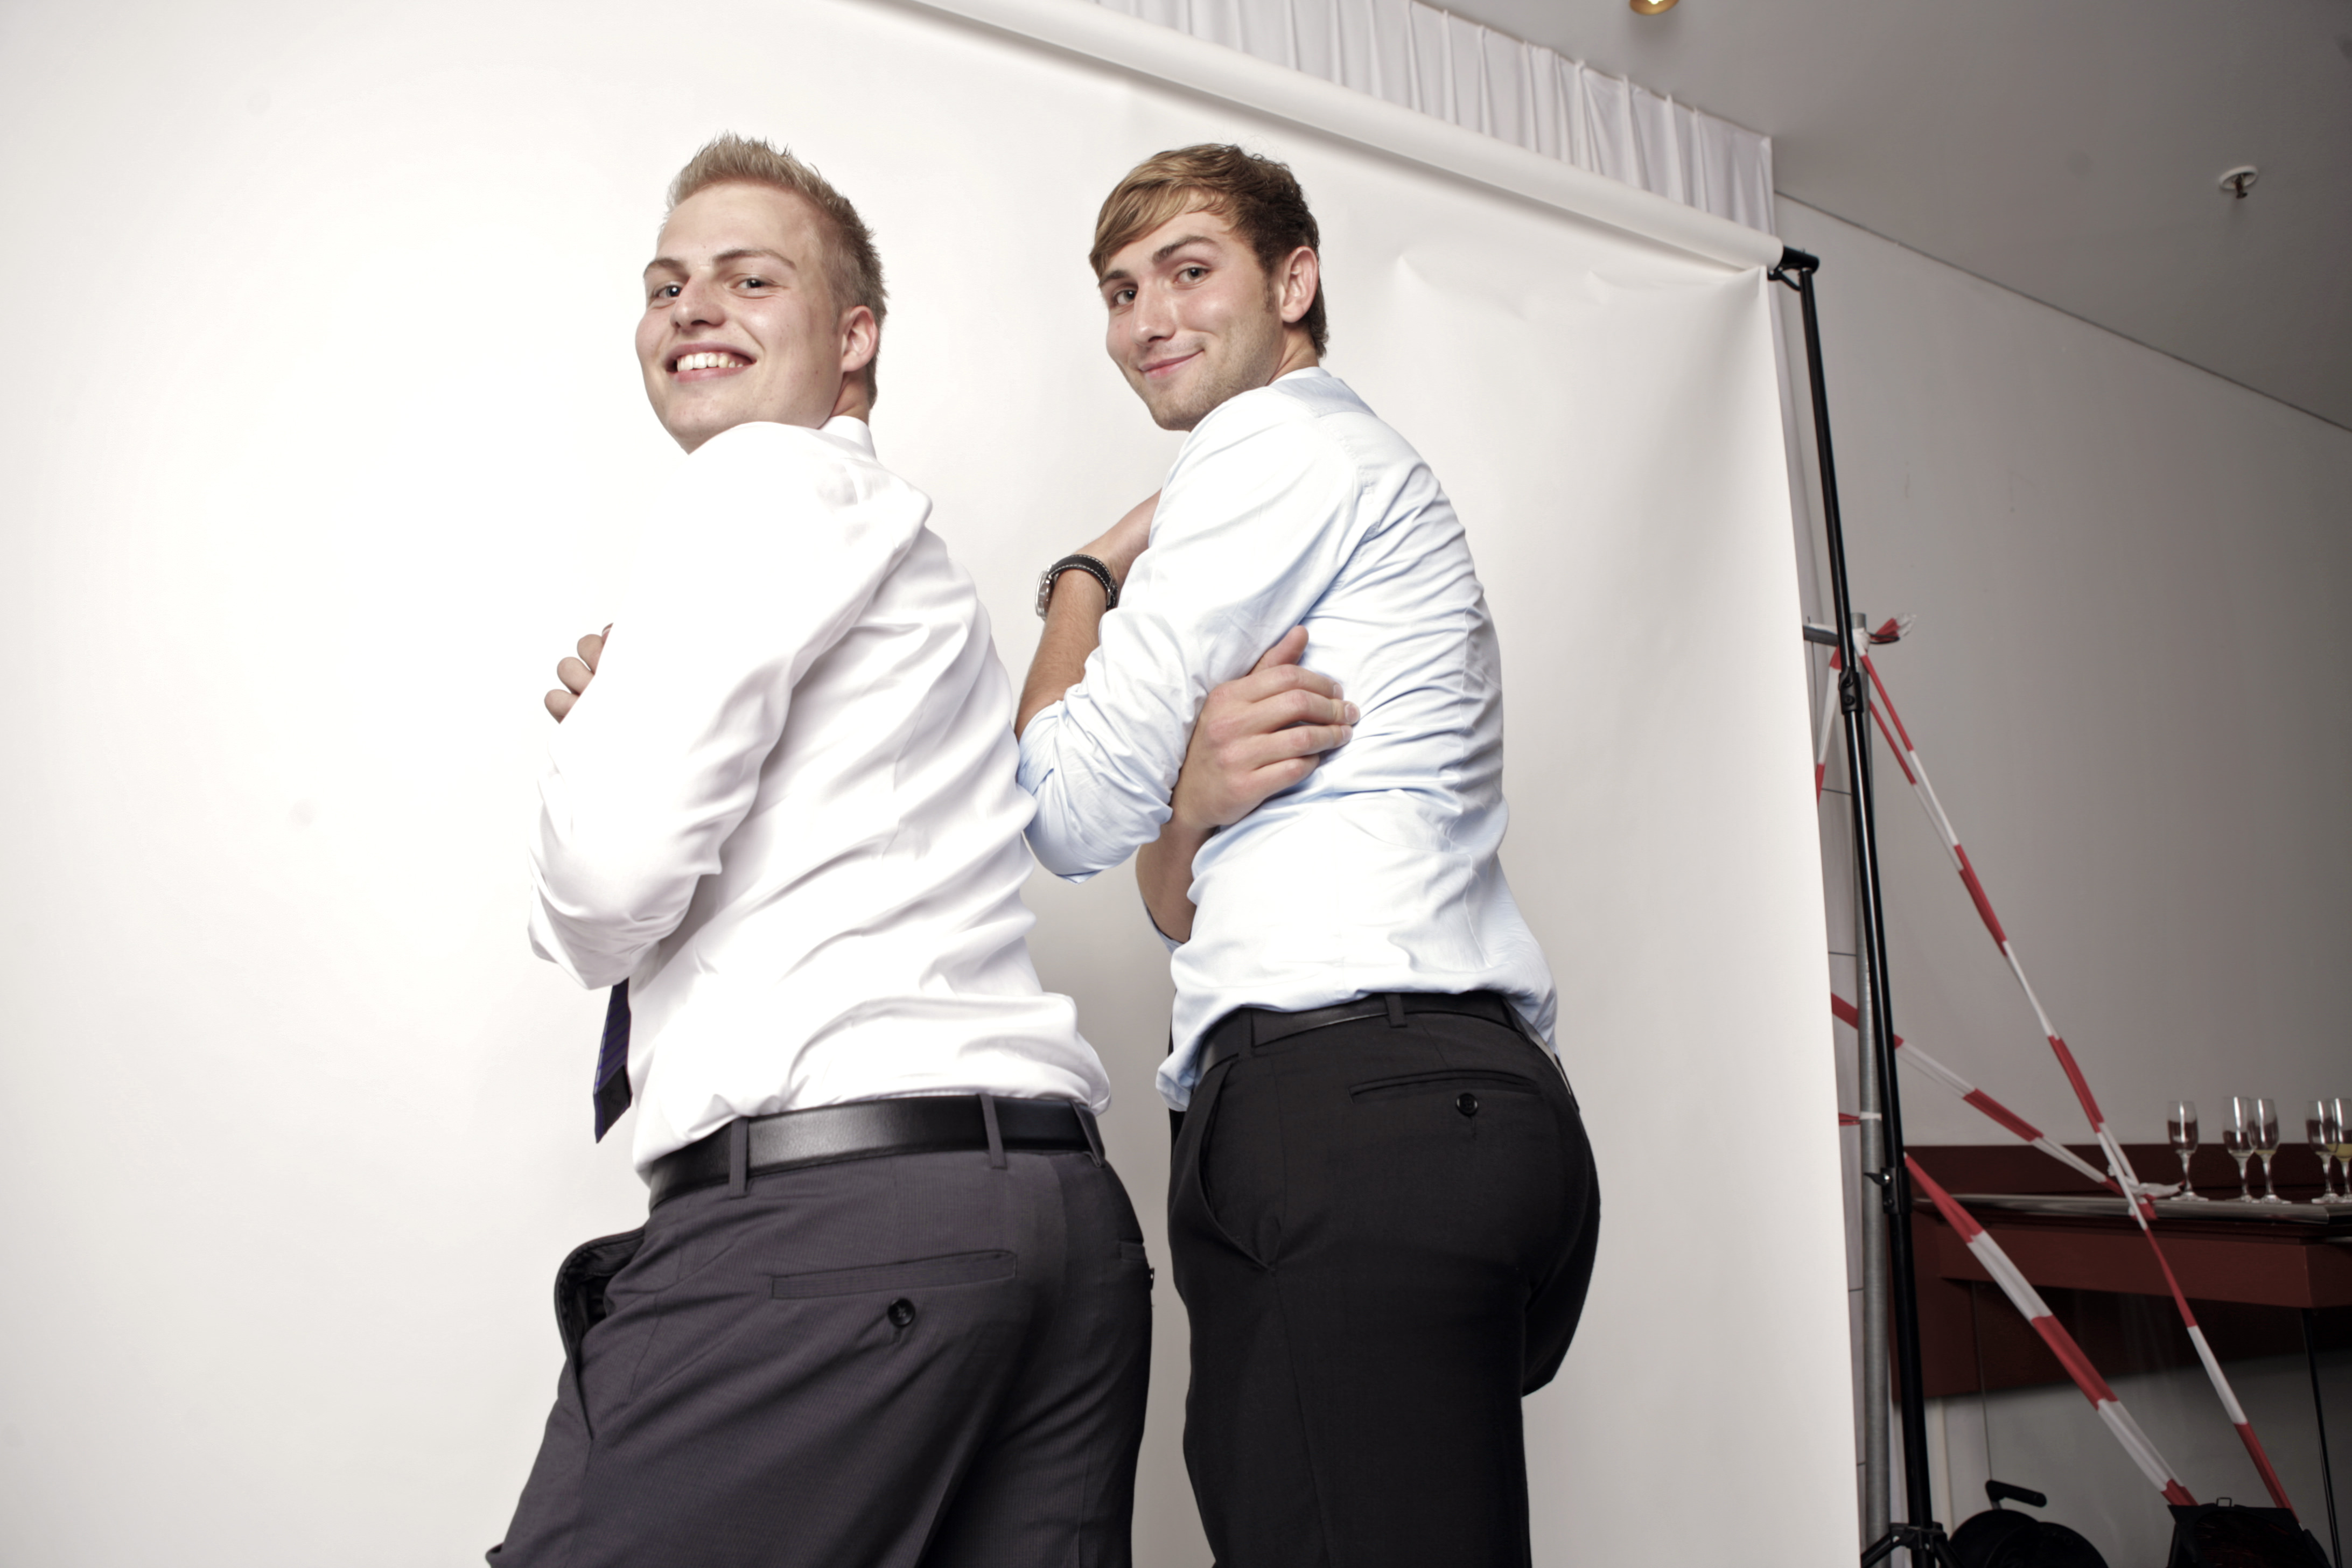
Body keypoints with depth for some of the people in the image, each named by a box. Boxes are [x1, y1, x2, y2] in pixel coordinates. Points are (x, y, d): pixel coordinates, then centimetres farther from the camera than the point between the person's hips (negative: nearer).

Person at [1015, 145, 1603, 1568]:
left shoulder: (1277, 442, 1)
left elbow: (1073, 812, -2)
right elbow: (1176, 904, 22)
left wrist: (1086, 579, 14)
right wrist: (1193, 800, -2)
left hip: (1360, 1106, -10)